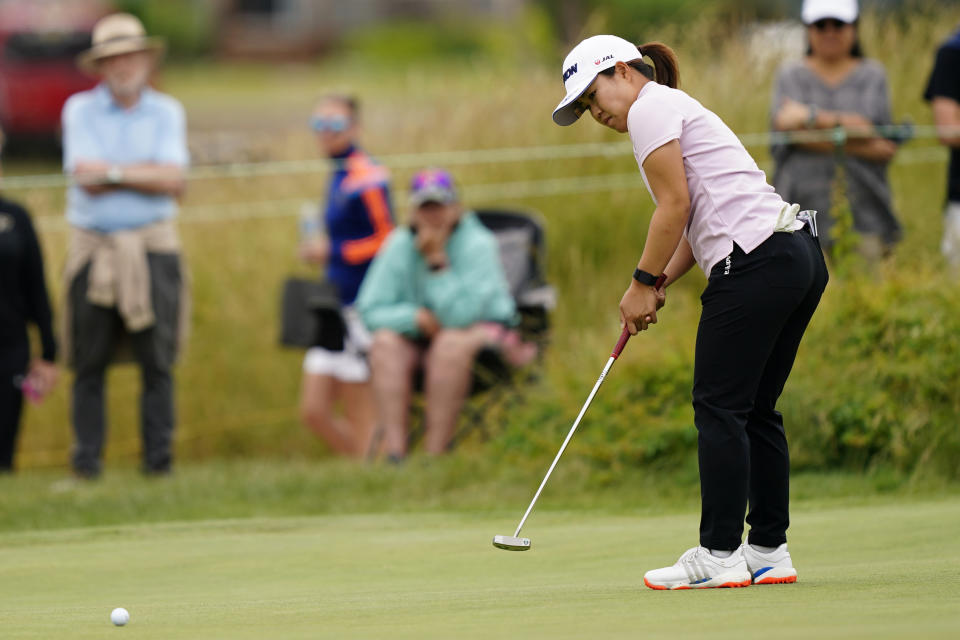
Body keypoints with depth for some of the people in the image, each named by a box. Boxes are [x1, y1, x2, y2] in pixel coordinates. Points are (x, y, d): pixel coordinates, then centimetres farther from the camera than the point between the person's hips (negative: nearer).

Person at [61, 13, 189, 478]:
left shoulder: (166, 112, 7)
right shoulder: (80, 110, 4)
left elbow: (174, 181, -6)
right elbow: (86, 179, -9)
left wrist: (113, 172, -9)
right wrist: (146, 173, -6)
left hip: (152, 249, 1)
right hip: (93, 247, -1)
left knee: (157, 360, -3)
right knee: (89, 361, 0)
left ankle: (158, 455, 1)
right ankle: (86, 456, 5)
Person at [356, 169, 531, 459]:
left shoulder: (477, 245, -16)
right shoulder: (399, 246, -5)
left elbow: (462, 315, -25)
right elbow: (370, 310, -8)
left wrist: (438, 263, -27)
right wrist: (416, 317, -24)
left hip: (483, 329, -4)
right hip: (421, 337, 4)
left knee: (451, 341, -36)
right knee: (385, 341, -26)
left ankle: (435, 454, -35)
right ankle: (394, 452, -34)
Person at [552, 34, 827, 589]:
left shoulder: (650, 107, -2)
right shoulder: (680, 109, 27)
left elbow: (676, 206, -9)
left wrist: (643, 283, -1)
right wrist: (658, 287, 12)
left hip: (755, 261, -10)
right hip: (800, 252, 10)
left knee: (720, 408, -6)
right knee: (755, 410, 12)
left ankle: (719, 555, -7)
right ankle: (769, 550, 12)